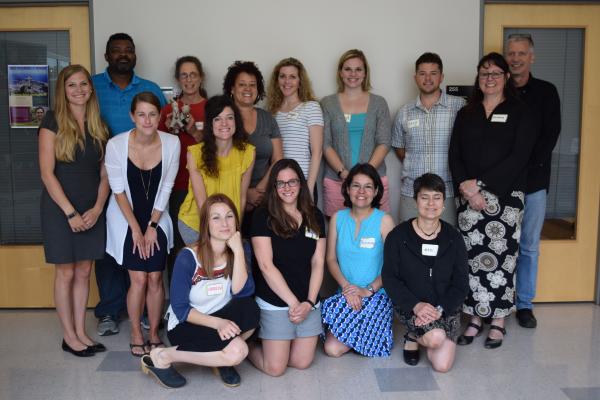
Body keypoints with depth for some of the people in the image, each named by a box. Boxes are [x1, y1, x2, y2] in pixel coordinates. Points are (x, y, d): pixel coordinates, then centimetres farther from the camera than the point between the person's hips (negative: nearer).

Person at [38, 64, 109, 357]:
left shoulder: (98, 126, 8)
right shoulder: (53, 122, -5)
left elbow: (104, 173, 7)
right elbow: (47, 173, -10)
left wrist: (97, 208, -6)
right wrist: (71, 212, -14)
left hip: (92, 210, 4)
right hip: (59, 208, -4)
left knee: (84, 272, 10)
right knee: (66, 272, 4)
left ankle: (81, 332, 21)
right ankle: (69, 336, 17)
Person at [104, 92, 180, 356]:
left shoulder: (171, 143, -14)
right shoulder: (116, 145, -17)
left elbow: (166, 188, -5)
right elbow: (118, 191, -9)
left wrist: (152, 226, -5)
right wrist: (136, 229, -9)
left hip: (156, 219, 2)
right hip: (126, 219, -1)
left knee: (155, 278, 0)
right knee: (138, 279, -5)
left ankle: (154, 334, 19)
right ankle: (136, 335, 15)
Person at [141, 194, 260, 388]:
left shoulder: (236, 252, -5)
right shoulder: (188, 258, -19)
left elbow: (240, 292, -19)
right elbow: (180, 309, -16)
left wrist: (239, 251, -26)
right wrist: (217, 322, -28)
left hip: (221, 321, 5)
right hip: (186, 325, -4)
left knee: (250, 309, -28)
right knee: (237, 351, -30)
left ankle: (220, 358, -1)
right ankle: (162, 358, -11)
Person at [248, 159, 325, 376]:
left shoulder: (314, 217, 5)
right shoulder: (263, 217, -8)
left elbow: (318, 263, 3)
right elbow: (266, 266, -12)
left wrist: (309, 302, -8)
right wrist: (293, 302, -13)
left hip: (308, 302, 4)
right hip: (274, 303, -4)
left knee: (302, 362, 5)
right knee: (275, 368, -2)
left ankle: (271, 342, 33)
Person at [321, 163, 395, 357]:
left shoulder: (384, 220, -5)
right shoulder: (338, 218, 5)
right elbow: (331, 259, 4)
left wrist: (368, 290, -17)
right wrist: (346, 286, -11)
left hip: (377, 295, -3)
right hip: (345, 294, 4)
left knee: (334, 348, -21)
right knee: (332, 348, -17)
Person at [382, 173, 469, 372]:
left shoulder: (453, 238, 1)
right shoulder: (398, 236, -5)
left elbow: (461, 283, 1)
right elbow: (389, 278, -6)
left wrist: (439, 309, -16)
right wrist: (415, 305, -21)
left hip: (446, 308, 2)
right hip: (411, 306, -2)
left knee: (442, 365, -13)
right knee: (436, 337, -31)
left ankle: (416, 335, 18)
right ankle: (413, 339, 5)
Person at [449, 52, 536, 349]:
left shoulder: (519, 112, 3)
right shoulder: (466, 113, 13)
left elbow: (518, 157, -8)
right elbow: (454, 155, 6)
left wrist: (480, 183, -15)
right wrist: (466, 188, -11)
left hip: (505, 197, -2)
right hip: (469, 198, 3)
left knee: (501, 257, -1)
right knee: (473, 257, 3)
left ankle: (498, 322, 13)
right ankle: (476, 318, 16)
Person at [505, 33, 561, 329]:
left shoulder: (546, 92, 7)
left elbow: (550, 135, -1)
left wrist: (525, 166, -11)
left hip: (533, 182, 1)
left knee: (529, 246, 8)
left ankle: (524, 304, 20)